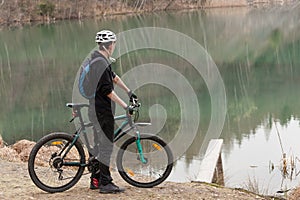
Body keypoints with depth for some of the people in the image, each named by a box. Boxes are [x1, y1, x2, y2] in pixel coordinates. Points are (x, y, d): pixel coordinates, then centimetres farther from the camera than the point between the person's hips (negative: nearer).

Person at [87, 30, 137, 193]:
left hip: (96, 109, 11)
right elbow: (108, 90, -23)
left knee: (99, 145, 16)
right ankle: (105, 183, -2)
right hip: (102, 111, -11)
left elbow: (114, 77, 23)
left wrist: (128, 91, 28)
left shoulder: (97, 59, 14)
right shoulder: (101, 63, -19)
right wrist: (125, 105, -19)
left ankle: (95, 180, 22)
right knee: (106, 146, -6)